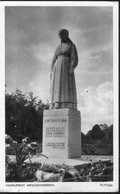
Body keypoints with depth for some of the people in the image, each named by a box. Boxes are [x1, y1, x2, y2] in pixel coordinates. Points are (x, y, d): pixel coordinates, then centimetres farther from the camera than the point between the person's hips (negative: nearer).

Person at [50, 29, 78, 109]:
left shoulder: (72, 45, 9)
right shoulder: (58, 47, 25)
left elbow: (74, 58, -3)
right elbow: (54, 61, 19)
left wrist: (72, 69, -20)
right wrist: (52, 72, 6)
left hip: (67, 67, -5)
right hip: (58, 68, 5)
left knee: (67, 88, -17)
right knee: (57, 88, -6)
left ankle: (68, 108, -23)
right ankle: (56, 108, -11)